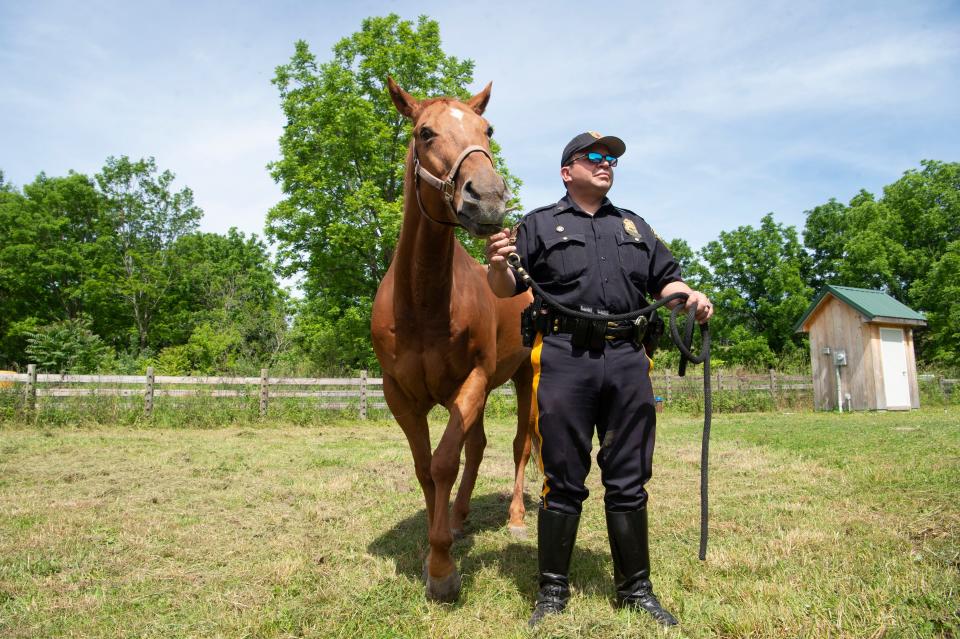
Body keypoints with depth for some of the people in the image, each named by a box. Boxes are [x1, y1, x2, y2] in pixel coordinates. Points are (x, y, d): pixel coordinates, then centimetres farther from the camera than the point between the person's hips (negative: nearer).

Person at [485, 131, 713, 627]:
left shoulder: (635, 226, 24)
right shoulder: (540, 224, 11)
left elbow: (665, 280, 23)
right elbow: (505, 290, 4)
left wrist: (690, 296, 1)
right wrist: (497, 265, -18)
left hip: (628, 359, 4)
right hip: (563, 358, -3)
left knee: (629, 480, 8)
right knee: (563, 479, 2)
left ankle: (635, 587, 22)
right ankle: (553, 590, 15)